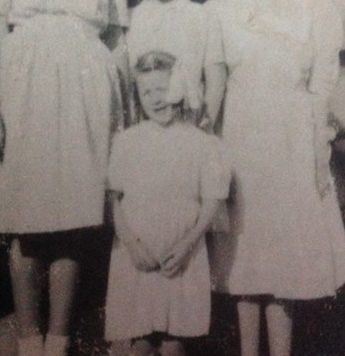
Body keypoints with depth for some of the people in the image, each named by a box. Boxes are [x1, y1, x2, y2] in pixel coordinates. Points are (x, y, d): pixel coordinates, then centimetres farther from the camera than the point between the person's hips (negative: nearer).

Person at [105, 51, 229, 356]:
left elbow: (211, 203, -1)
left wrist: (184, 246, -11)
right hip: (135, 256, 1)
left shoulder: (202, 143, -2)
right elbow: (115, 198, 4)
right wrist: (132, 243, -8)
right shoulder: (126, 141, 3)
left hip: (183, 259, -1)